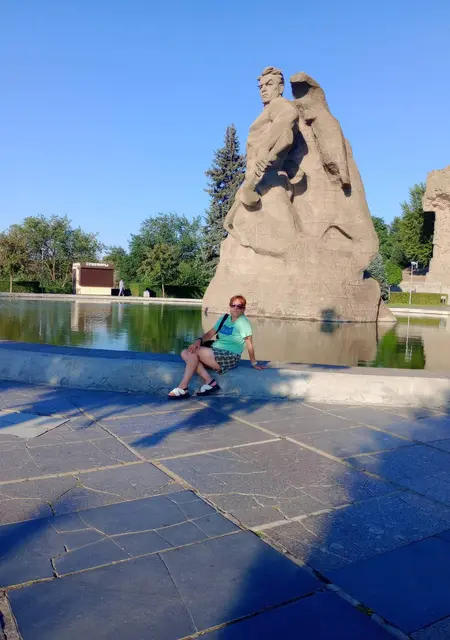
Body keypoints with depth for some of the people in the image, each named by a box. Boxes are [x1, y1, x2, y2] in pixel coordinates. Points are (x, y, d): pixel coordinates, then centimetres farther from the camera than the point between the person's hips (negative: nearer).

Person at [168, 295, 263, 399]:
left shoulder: (243, 321, -8)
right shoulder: (225, 318, 13)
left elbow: (249, 344, -8)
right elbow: (210, 333, 8)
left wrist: (254, 363, -6)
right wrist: (199, 340, -12)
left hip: (230, 357, -8)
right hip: (216, 353, 8)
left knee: (194, 351, -21)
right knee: (185, 353, -10)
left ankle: (182, 388, -17)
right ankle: (209, 381, -17)